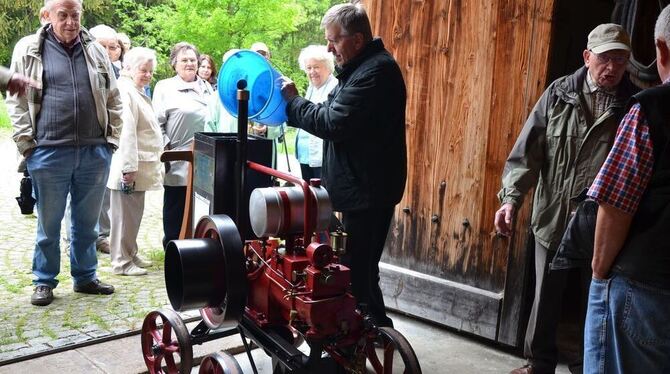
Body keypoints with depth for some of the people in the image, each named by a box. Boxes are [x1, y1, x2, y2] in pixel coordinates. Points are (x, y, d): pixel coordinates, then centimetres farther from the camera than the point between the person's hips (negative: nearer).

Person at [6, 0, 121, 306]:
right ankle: (44, 281, 22)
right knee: (49, 223, 8)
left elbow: (113, 99, 14)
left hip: (95, 153, 2)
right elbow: (16, 100, 3)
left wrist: (111, 138, 7)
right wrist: (27, 143, -4)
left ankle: (85, 277, 26)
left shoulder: (96, 51, 10)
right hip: (49, 153, -2)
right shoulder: (28, 50, 3)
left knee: (87, 221, 12)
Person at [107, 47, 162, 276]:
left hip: (139, 166, 10)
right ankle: (121, 262, 6)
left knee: (134, 213, 17)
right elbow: (126, 132, -22)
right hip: (128, 167, -10)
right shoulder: (125, 92, -14)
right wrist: (128, 167, -25)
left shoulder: (138, 92, 19)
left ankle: (130, 255, 28)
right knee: (125, 215, -2)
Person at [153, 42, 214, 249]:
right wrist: (165, 150, -10)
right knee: (176, 209, 5)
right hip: (178, 162, -4)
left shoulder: (207, 88, 16)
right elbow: (158, 123, -3)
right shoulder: (164, 87, 1)